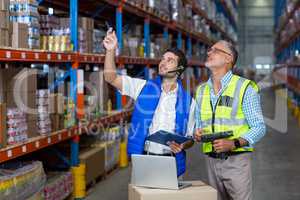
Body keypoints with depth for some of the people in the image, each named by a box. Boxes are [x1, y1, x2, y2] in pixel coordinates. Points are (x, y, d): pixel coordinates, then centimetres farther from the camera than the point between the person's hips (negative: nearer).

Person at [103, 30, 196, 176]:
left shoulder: (188, 101, 3)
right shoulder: (144, 87, 5)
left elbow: (190, 137, 7)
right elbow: (111, 78, -2)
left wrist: (182, 146, -15)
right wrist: (111, 50, -14)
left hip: (170, 163, 0)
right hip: (142, 159, 0)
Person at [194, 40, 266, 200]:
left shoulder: (244, 88, -4)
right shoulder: (201, 90, 13)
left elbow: (259, 128, -6)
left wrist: (234, 143, -19)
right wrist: (197, 134, -3)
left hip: (236, 160, -5)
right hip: (211, 161, 5)